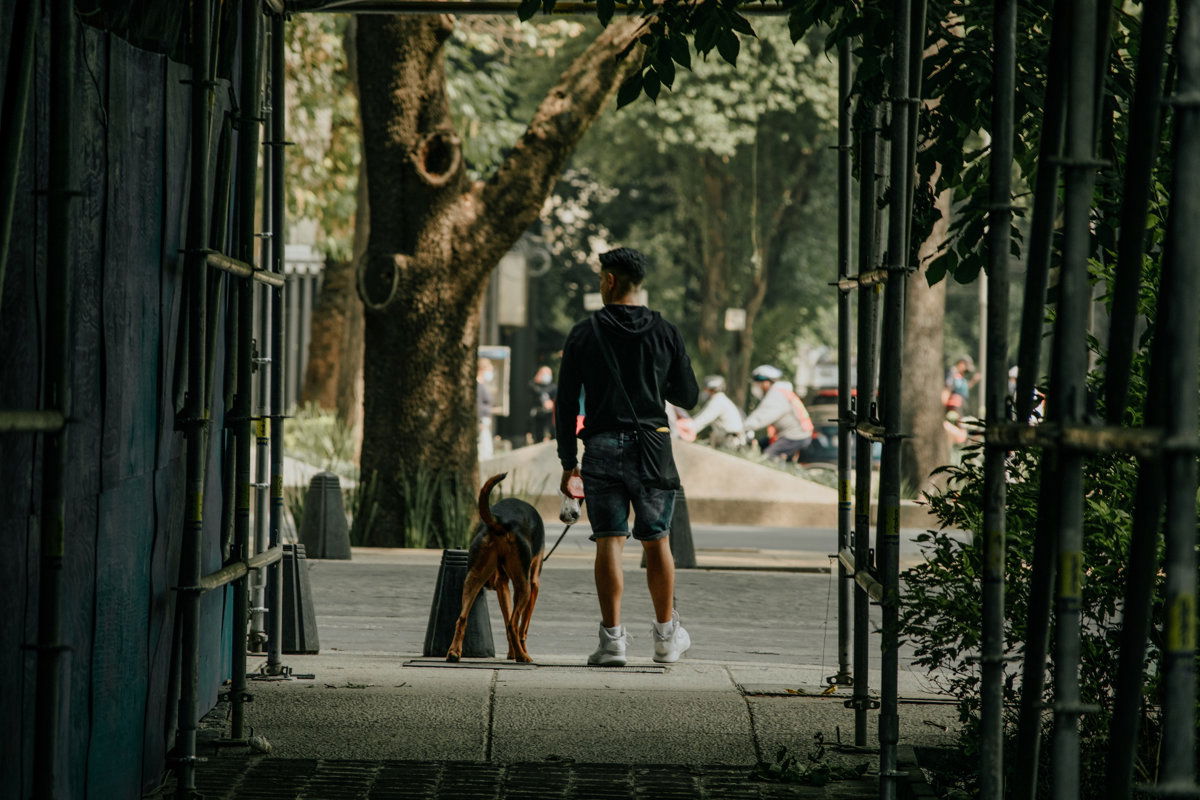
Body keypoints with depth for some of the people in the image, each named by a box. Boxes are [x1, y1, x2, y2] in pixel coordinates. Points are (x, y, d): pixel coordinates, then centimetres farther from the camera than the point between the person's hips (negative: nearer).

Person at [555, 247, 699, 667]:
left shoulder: (584, 334, 1)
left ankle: (613, 638, -6)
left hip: (602, 447, -1)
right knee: (657, 541, 9)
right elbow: (688, 397, 8)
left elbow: (566, 401, 1)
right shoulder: (665, 333, 3)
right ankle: (667, 637, 15)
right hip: (651, 448, 1)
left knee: (609, 542, -1)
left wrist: (567, 461, 7)